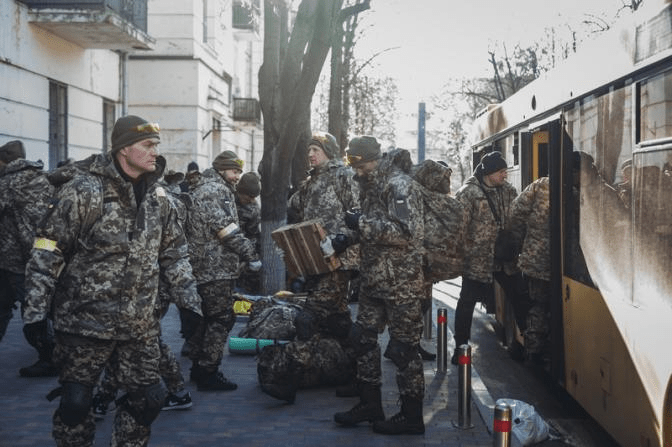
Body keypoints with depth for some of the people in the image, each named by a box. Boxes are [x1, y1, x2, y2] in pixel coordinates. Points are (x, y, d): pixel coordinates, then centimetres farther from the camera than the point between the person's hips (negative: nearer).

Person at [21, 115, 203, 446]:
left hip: (140, 326, 5)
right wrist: (35, 311, -14)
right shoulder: (83, 192, -12)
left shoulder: (158, 198, 7)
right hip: (85, 321, -5)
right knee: (75, 404, 1)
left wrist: (190, 301, 11)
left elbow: (174, 254, 16)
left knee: (147, 399, 9)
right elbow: (46, 254, -11)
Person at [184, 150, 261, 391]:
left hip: (202, 267, 11)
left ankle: (199, 367, 23)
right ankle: (208, 372, -5)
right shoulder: (214, 190, -13)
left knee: (206, 317, 16)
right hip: (216, 267, -11)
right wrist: (250, 254, -19)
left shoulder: (202, 189, 22)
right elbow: (226, 229, -21)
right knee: (222, 318, -7)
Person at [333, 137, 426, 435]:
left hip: (400, 282, -10)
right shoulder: (373, 185, 13)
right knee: (363, 337, 14)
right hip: (374, 278, 10)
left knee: (403, 348, -2)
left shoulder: (398, 185, -16)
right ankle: (370, 404, 27)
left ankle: (412, 417, 9)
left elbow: (408, 232, -26)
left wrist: (363, 224, -23)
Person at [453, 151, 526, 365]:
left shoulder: (508, 190, 5)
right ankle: (460, 347, 15)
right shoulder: (468, 193, -14)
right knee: (467, 302, 3)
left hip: (505, 257, 6)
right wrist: (464, 253, -15)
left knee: (520, 298, 11)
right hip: (477, 259, -6)